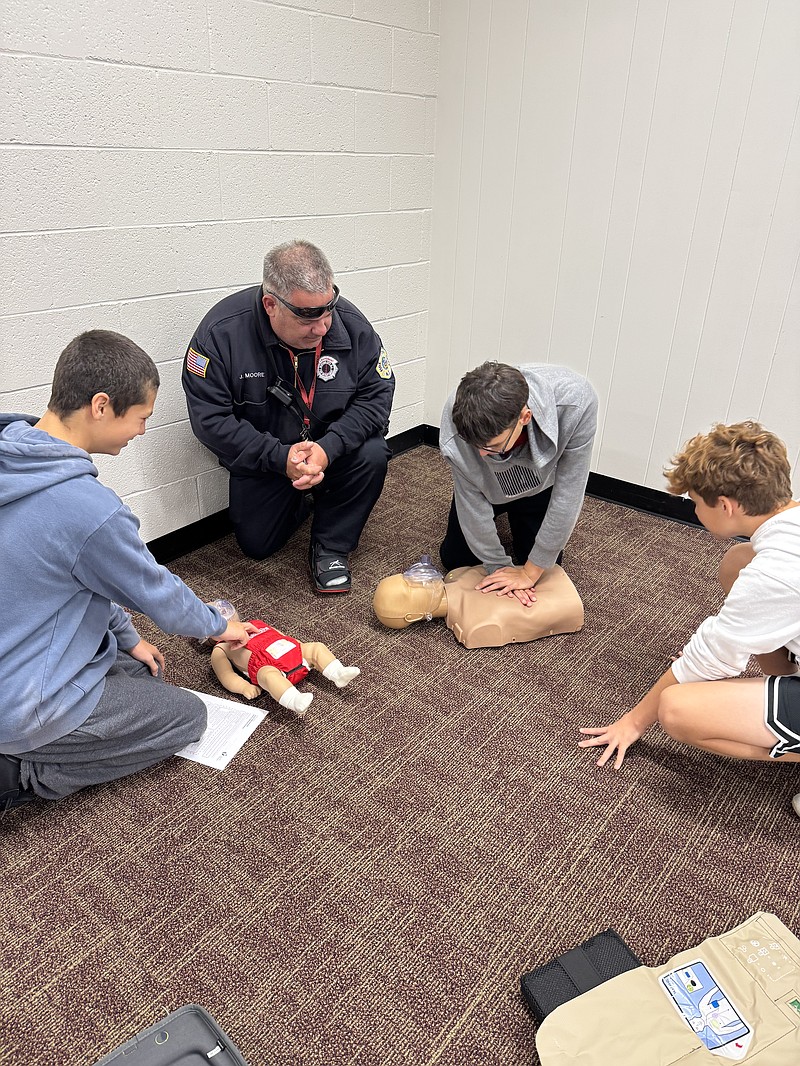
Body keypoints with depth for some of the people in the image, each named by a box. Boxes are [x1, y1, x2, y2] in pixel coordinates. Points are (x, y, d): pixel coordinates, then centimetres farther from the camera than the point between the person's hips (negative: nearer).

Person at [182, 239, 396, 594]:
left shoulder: (350, 323, -20)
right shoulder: (222, 331, -25)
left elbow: (377, 394, -15)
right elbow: (210, 418, -23)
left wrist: (329, 448, -31)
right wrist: (280, 458, -31)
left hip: (333, 449, 1)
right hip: (262, 456, 0)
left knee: (372, 454, -29)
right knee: (256, 546, 3)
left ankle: (331, 545, -6)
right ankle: (299, 504, 37)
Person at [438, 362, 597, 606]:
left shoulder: (576, 402, -43)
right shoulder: (459, 418, -40)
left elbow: (567, 495, -31)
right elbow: (471, 499, -25)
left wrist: (530, 572, -24)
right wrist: (499, 566, -17)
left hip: (540, 487, 0)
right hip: (486, 487, 1)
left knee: (546, 570, 3)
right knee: (455, 559, 10)